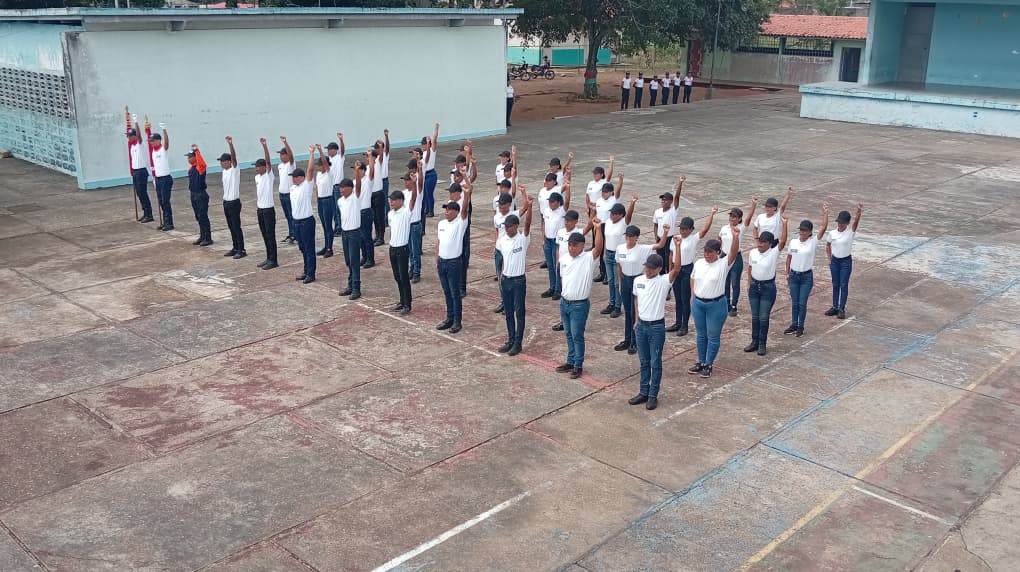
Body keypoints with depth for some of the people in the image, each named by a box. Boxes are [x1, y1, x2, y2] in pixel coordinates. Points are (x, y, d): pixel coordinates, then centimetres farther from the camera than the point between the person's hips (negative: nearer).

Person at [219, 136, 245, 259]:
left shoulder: (235, 170, -12)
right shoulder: (224, 171, 11)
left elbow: (234, 157, -29)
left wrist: (230, 144, -43)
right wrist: (225, 202, 19)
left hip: (234, 202, -8)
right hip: (226, 202, 8)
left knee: (236, 227, -5)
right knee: (231, 227, 13)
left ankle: (241, 250, 1)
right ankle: (235, 248, 22)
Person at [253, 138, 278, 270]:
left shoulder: (269, 175, -11)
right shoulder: (257, 177, 10)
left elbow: (268, 161, -23)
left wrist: (264, 145, -31)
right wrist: (257, 205, 19)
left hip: (269, 209, -8)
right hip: (260, 209, 8)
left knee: (270, 235, -4)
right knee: (265, 235, 13)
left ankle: (273, 260, 1)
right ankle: (268, 258, 22)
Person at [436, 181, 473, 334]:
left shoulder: (460, 223, -11)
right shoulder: (441, 223, 7)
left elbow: (465, 209, -28)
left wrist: (467, 194, -44)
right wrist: (437, 260, 14)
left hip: (454, 262, -6)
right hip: (442, 262, 6)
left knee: (455, 293, 2)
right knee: (447, 293, 15)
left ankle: (457, 321, 11)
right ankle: (449, 319, 25)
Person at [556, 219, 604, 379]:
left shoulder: (588, 258, -14)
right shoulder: (563, 259, 3)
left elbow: (599, 248, -33)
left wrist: (598, 229, -45)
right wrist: (564, 296, 15)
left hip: (579, 305, -6)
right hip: (564, 302, 6)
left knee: (577, 336, 4)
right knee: (569, 334, 18)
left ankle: (578, 365, 17)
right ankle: (571, 361, 31)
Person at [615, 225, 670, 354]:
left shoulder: (642, 249, -15)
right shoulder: (620, 248, -2)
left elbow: (660, 245, -25)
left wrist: (665, 232, -42)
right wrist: (621, 282, 13)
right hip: (625, 280, 4)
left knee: (635, 312, 3)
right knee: (627, 312, 15)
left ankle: (635, 342, 16)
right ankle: (627, 340, 28)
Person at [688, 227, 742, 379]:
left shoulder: (723, 264, -12)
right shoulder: (699, 263, 2)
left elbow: (733, 252, -29)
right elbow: (692, 278, 17)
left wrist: (736, 237, -45)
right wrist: (694, 293, 8)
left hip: (716, 305, -5)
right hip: (698, 303, 5)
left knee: (713, 336, 5)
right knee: (701, 335, 17)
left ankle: (709, 365, 17)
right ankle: (701, 362, 29)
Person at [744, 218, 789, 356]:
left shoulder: (774, 253, -13)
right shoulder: (752, 253, -2)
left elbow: (782, 241, -29)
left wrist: (785, 224, -37)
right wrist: (749, 284, 11)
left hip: (768, 287, -4)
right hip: (754, 286, 4)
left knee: (764, 317, 0)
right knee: (755, 316, 12)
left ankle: (762, 344, 14)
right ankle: (754, 341, 23)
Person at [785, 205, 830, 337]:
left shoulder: (813, 242, -9)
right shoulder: (793, 242, 0)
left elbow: (824, 228, -19)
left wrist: (825, 213, -25)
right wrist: (787, 273, 10)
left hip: (807, 277, -3)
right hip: (794, 275, 3)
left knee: (802, 303, 2)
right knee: (794, 302, 11)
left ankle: (800, 327, 16)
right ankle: (794, 325, 24)